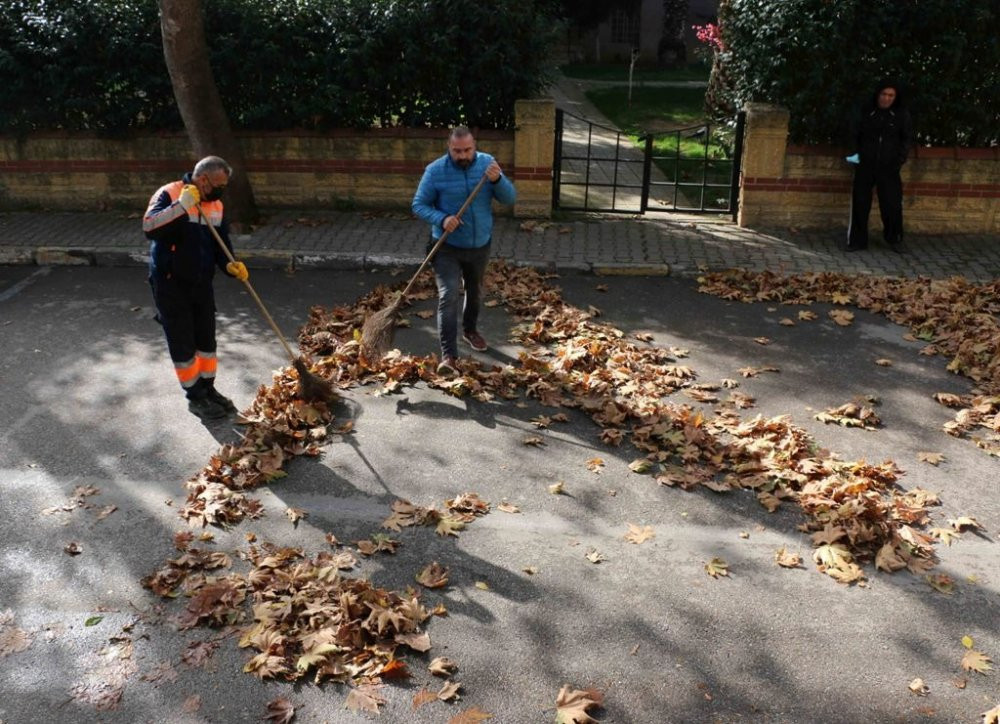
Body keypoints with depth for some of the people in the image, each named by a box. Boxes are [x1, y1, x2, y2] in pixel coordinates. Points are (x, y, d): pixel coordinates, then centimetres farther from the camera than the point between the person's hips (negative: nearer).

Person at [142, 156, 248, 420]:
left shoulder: (216, 205, 3)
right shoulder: (169, 194, -16)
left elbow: (221, 241, 10)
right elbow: (149, 227, -30)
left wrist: (230, 264, -9)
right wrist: (182, 205, -37)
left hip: (202, 284, 6)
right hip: (171, 285, -6)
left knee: (206, 339, 14)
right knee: (182, 342, 1)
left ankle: (208, 389, 29)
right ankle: (195, 397, 14)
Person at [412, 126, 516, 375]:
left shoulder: (487, 163, -7)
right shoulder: (435, 171, -15)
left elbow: (510, 198, -9)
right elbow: (419, 205, -10)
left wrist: (498, 180, -30)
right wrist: (441, 219, -28)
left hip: (480, 245, 4)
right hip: (447, 247, -4)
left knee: (475, 291, 23)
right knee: (448, 297, -15)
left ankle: (470, 330, 50)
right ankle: (449, 355, -15)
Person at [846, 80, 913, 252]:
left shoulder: (901, 115, 4)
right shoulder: (866, 112, 4)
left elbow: (906, 139, 6)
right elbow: (855, 136, 12)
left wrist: (899, 159, -6)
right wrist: (856, 154, -3)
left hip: (888, 167, 0)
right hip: (865, 165, 1)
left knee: (892, 204, -3)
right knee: (860, 203, -1)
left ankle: (894, 239, 14)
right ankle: (858, 240, 7)